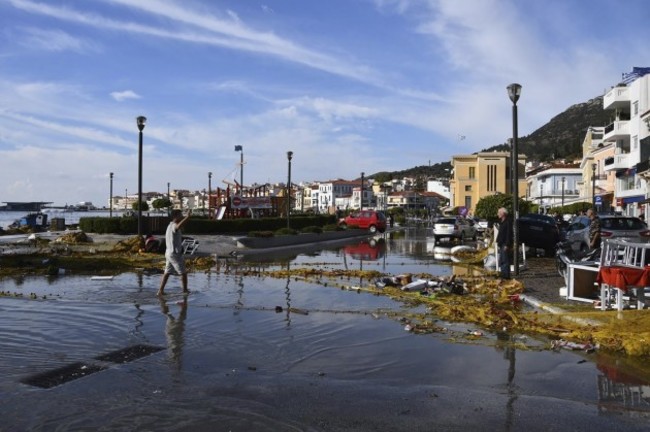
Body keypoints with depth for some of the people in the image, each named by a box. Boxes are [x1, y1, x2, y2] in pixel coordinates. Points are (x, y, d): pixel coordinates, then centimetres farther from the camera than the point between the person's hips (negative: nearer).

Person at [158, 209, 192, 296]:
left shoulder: (170, 226, 14)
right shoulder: (174, 226, -18)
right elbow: (179, 226, -45)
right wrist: (187, 216, -52)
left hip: (169, 252, 10)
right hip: (174, 254, -10)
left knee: (167, 272, 11)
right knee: (183, 273, 2)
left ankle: (160, 290, 10)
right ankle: (185, 290, 11)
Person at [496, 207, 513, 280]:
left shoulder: (508, 222, -14)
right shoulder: (501, 222, 16)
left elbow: (509, 234, -19)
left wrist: (507, 245, -21)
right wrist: (498, 241, 16)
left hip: (505, 244, -10)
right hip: (501, 244, 10)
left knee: (505, 260, -7)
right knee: (501, 261, 13)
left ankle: (506, 276, -3)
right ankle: (503, 275, 21)